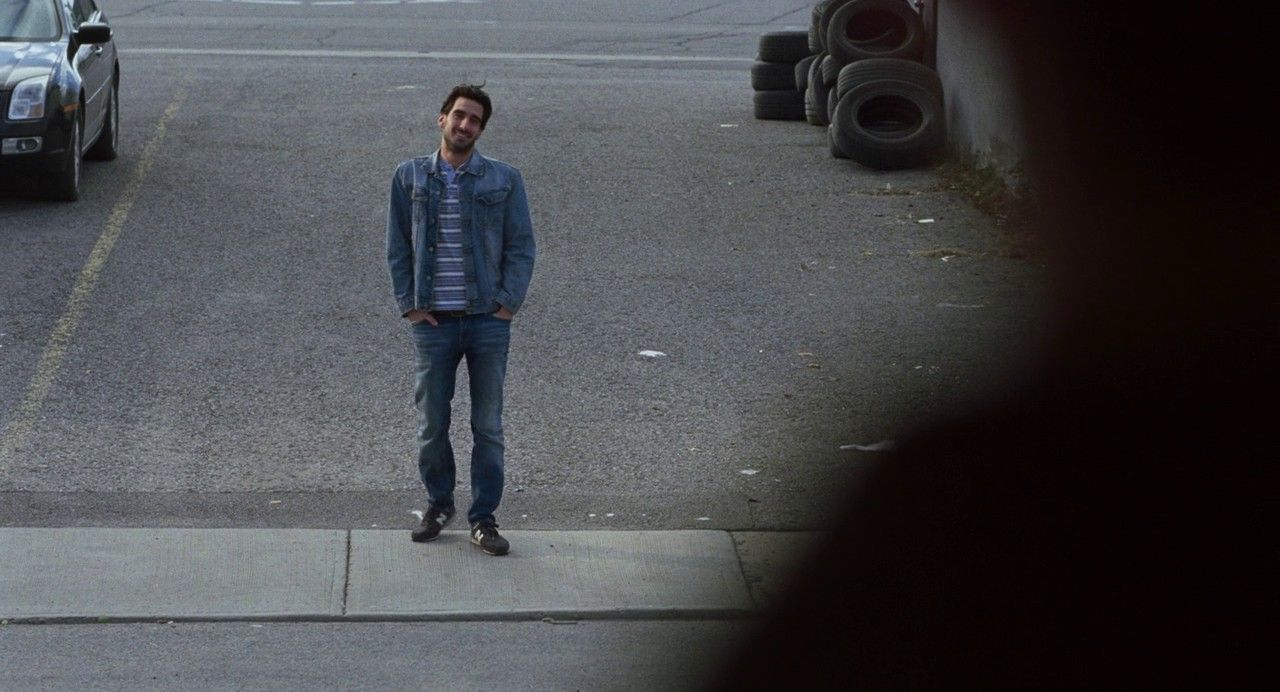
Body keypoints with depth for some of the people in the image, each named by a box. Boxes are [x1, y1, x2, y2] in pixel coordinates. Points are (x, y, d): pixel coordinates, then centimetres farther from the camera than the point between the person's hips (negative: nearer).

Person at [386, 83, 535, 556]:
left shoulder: (504, 180, 4)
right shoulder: (410, 177, 6)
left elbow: (521, 246, 4)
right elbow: (397, 247, 8)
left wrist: (507, 303, -6)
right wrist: (409, 304, -1)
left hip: (488, 321, 0)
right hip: (433, 321, 0)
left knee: (488, 427, 3)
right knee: (431, 424, 6)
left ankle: (484, 519, 11)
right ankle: (438, 504, 26)